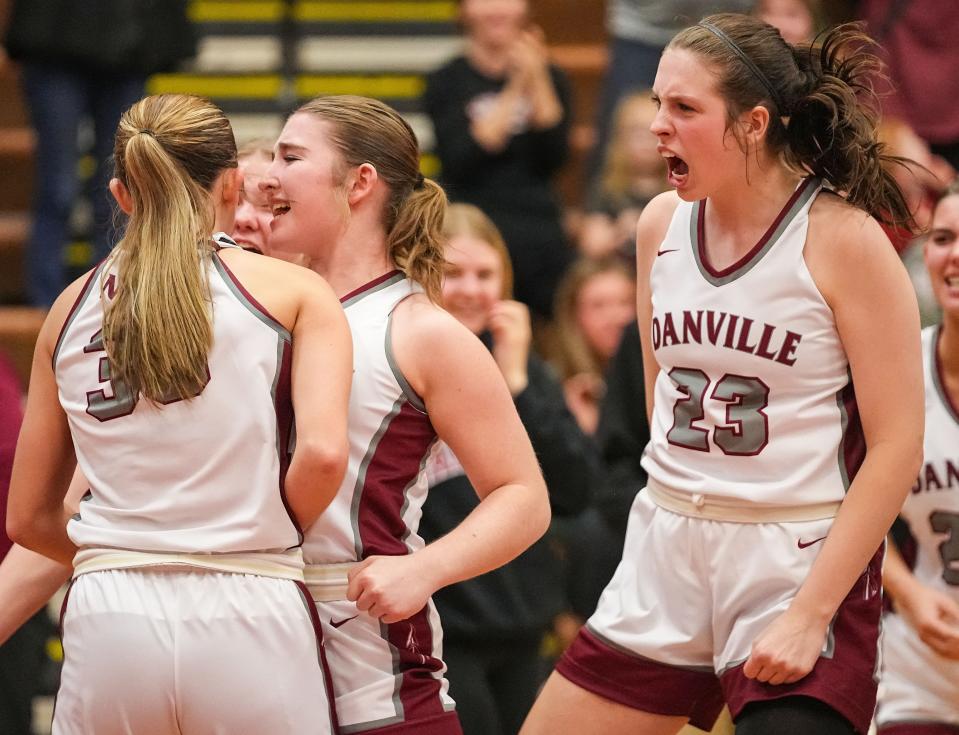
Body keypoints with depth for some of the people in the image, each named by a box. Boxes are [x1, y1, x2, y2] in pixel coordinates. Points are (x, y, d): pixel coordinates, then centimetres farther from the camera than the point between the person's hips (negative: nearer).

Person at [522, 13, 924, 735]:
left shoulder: (843, 239, -12)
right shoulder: (663, 223, 5)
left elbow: (897, 445, -14)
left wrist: (809, 613, -18)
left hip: (806, 566, -6)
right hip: (665, 555, 6)